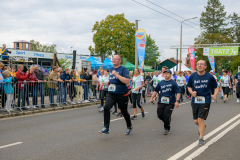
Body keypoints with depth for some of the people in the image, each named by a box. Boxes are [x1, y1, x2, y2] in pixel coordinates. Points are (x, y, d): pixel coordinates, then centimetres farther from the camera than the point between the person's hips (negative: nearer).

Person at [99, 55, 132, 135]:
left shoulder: (123, 69, -10)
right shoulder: (111, 69, 11)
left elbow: (127, 81, -24)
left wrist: (116, 74, -25)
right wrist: (109, 82, 9)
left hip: (122, 95, -5)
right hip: (111, 94, 5)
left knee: (124, 112, 9)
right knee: (106, 107, -18)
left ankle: (129, 127, 33)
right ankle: (106, 128, -13)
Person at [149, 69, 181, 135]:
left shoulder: (173, 83, -3)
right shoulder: (161, 83, 11)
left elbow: (178, 92, -6)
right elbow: (156, 91, 21)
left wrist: (177, 101, -15)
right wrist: (151, 98, 17)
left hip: (170, 103, -4)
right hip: (161, 102, 4)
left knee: (167, 116, -6)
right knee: (160, 115, 0)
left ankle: (167, 129, 15)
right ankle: (167, 122, 30)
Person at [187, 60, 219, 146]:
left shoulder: (210, 77, -4)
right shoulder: (192, 76, 1)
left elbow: (216, 87, 6)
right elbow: (189, 87, 14)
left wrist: (215, 95, -13)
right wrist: (192, 92, -8)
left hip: (205, 101, -3)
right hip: (195, 101, 3)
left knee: (200, 119, -10)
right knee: (196, 121, 9)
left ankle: (201, 138, 5)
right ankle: (202, 127, 45)